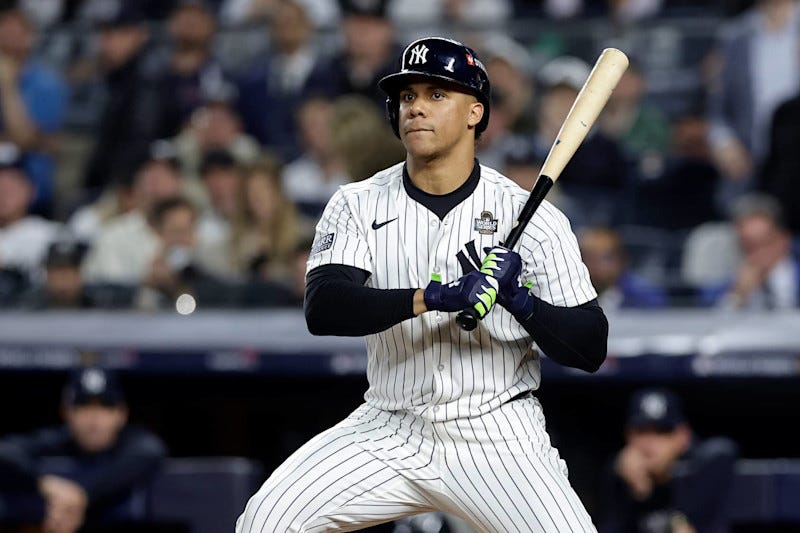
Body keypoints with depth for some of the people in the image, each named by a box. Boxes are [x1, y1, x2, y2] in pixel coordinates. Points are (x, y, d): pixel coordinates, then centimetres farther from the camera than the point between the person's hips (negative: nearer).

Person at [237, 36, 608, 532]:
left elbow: (591, 350, -7)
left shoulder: (534, 218, -5)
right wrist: (435, 297, -31)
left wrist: (518, 299, -25)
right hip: (391, 434, 2)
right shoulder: (360, 205, 0)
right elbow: (322, 308, -18)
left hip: (497, 436, -2)